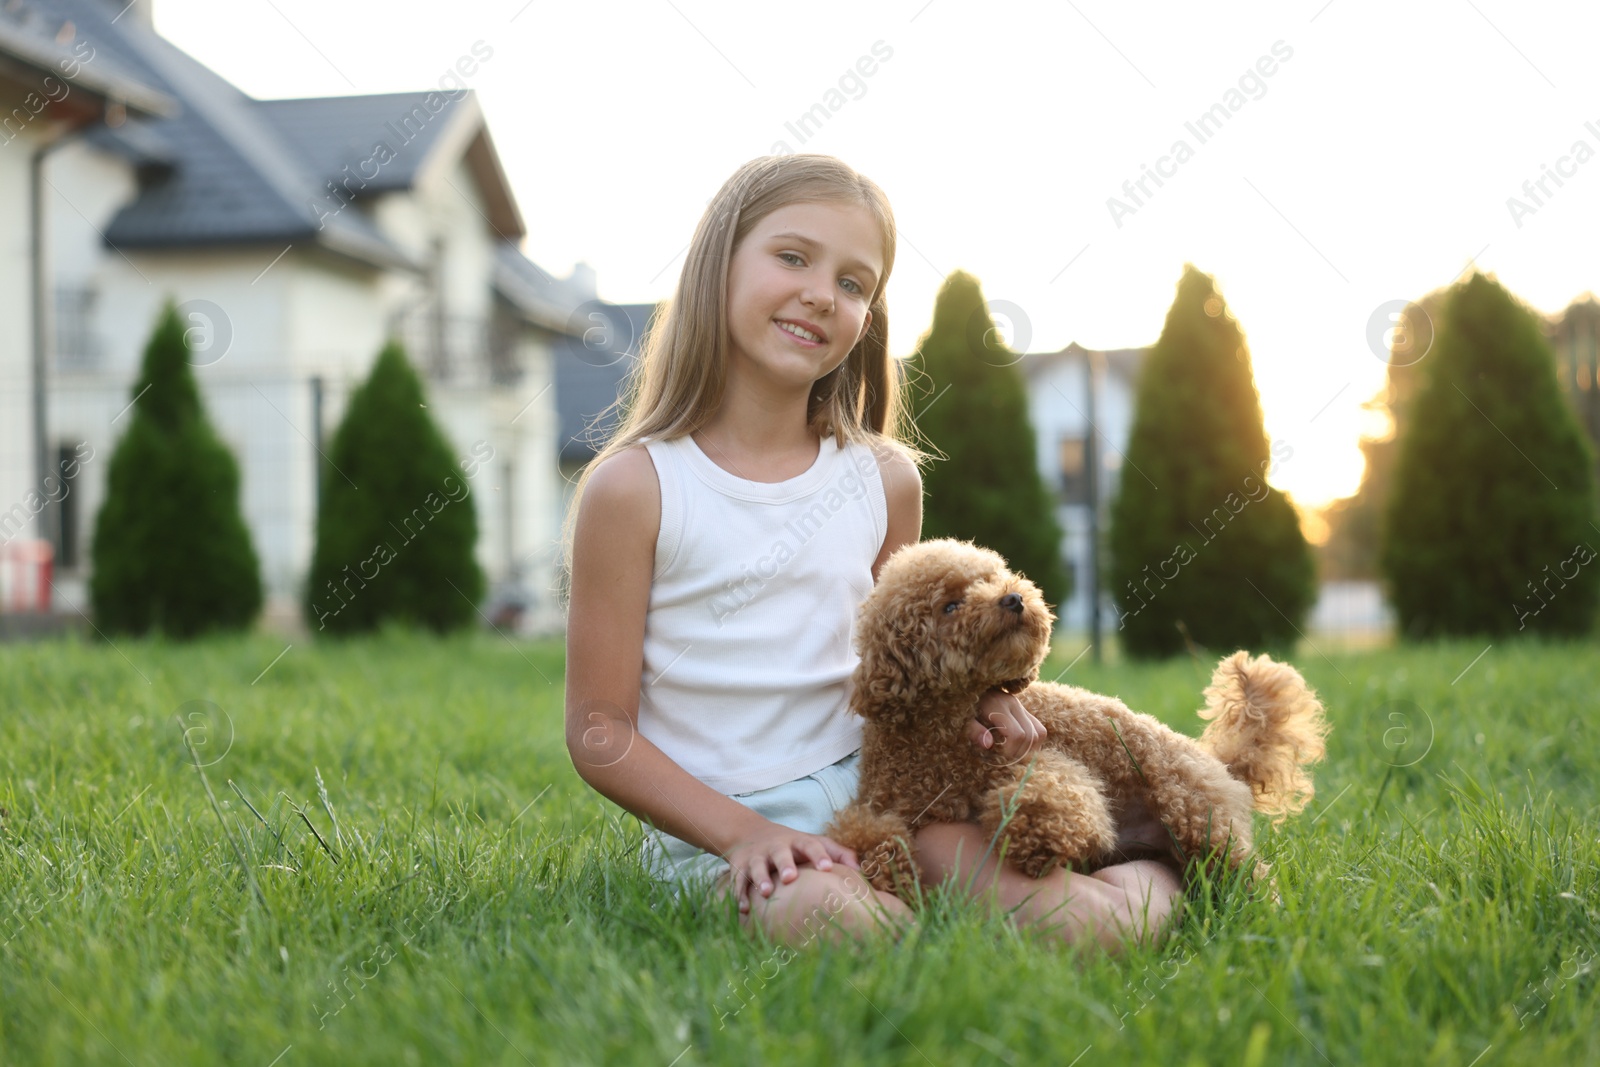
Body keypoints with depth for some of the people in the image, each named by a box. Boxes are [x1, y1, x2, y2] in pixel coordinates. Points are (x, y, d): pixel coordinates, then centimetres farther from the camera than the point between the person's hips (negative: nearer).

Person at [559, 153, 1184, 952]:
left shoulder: (885, 480, 6)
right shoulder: (635, 487, -8)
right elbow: (599, 732, -7)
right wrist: (739, 832, -19)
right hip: (713, 825, -3)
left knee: (1092, 926, -21)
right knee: (823, 914, -37)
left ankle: (1152, 863, 10)